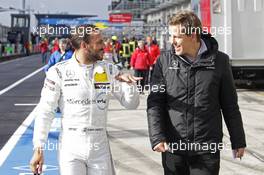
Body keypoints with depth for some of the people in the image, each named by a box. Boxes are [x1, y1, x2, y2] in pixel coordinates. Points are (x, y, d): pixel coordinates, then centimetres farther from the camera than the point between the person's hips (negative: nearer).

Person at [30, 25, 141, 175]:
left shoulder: (109, 70, 3)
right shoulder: (59, 71, -7)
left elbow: (131, 104, 5)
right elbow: (45, 112, -4)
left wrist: (129, 83, -15)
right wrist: (39, 149, -7)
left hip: (100, 149, 3)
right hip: (70, 149, -3)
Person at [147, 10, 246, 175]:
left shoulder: (219, 61, -1)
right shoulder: (164, 61, 1)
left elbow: (230, 105, 6)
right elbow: (155, 103, -1)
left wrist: (238, 141, 10)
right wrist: (157, 137, -13)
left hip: (208, 149, -1)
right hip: (173, 148, 1)